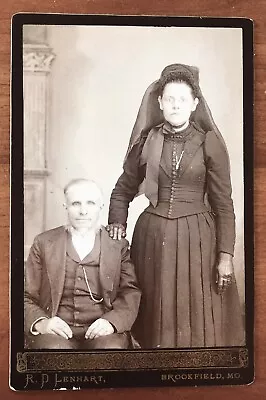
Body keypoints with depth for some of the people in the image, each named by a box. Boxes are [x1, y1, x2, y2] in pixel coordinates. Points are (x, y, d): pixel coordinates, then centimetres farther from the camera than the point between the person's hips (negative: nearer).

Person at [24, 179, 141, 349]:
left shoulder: (118, 245, 12)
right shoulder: (44, 243, 12)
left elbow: (130, 293, 4)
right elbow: (27, 297, 9)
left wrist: (112, 321, -17)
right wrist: (40, 322, -12)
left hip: (101, 330, 1)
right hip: (57, 330, 0)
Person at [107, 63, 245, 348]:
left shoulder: (209, 143, -2)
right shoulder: (146, 141, 4)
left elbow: (223, 204, -2)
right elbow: (123, 189, 15)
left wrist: (225, 255, -5)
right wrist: (117, 222, -1)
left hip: (196, 239, -1)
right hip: (152, 238, 2)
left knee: (197, 319, 6)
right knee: (156, 317, 9)